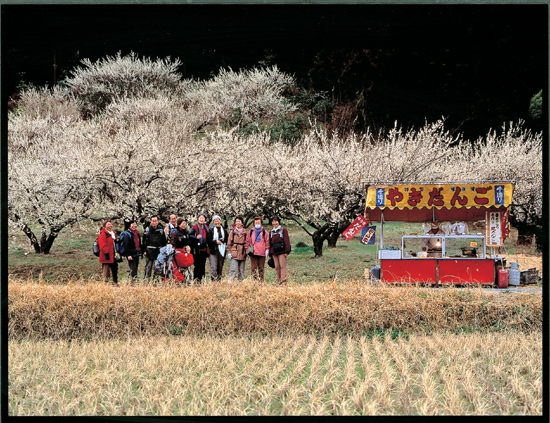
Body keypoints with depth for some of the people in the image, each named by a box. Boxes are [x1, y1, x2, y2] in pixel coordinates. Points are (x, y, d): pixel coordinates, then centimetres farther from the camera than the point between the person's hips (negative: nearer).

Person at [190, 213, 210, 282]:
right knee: (197, 264, -6)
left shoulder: (206, 227, 16)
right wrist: (196, 237, -24)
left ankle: (202, 278, 11)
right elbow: (190, 235, -8)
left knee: (203, 264, 6)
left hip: (204, 248, 5)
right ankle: (196, 279, -2)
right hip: (197, 248, -5)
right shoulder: (195, 227, -1)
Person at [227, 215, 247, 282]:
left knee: (241, 270, 7)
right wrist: (229, 252, -3)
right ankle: (230, 281, -14)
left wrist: (247, 252, 10)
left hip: (242, 253, 3)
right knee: (233, 269, -13)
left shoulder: (244, 232, 11)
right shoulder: (232, 231, 4)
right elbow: (229, 243, 4)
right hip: (234, 253, -3)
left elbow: (247, 242, 17)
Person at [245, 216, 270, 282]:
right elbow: (247, 241, 15)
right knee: (253, 268, -6)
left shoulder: (264, 232, 9)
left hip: (262, 253, 0)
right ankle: (255, 280, -6)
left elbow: (267, 241, 10)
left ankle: (261, 281, 7)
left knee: (261, 268, 3)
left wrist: (267, 250, 1)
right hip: (253, 253, 1)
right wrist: (246, 250, 6)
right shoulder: (251, 232, 12)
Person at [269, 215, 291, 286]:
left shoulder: (283, 230, 2)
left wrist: (287, 251, -11)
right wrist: (270, 253, 15)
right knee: (277, 267, 4)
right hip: (274, 252, 5)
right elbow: (270, 243, 20)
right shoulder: (271, 232, 17)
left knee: (282, 266, -10)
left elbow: (286, 241, -3)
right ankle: (279, 281, 7)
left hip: (282, 251, -5)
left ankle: (283, 281, -14)